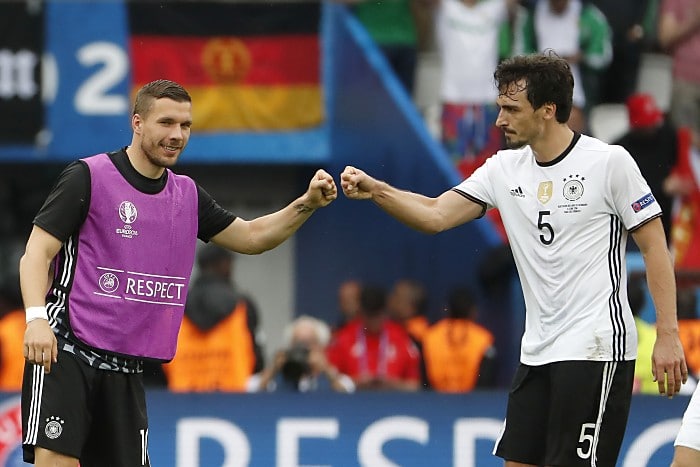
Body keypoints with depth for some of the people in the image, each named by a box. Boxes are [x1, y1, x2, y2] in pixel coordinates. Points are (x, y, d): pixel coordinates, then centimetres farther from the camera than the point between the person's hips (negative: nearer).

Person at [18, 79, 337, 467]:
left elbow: (249, 237, 22)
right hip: (65, 352, -7)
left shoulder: (187, 194, 14)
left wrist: (306, 204, 6)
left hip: (125, 370, 7)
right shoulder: (88, 177, -5)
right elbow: (37, 252, -8)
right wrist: (36, 316, -24)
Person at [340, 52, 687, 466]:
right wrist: (376, 190, -12)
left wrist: (668, 336, -10)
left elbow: (655, 247, -6)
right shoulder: (504, 169, 9)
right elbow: (436, 215, 5)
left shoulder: (609, 162, -8)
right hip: (538, 350, 7)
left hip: (596, 347, -7)